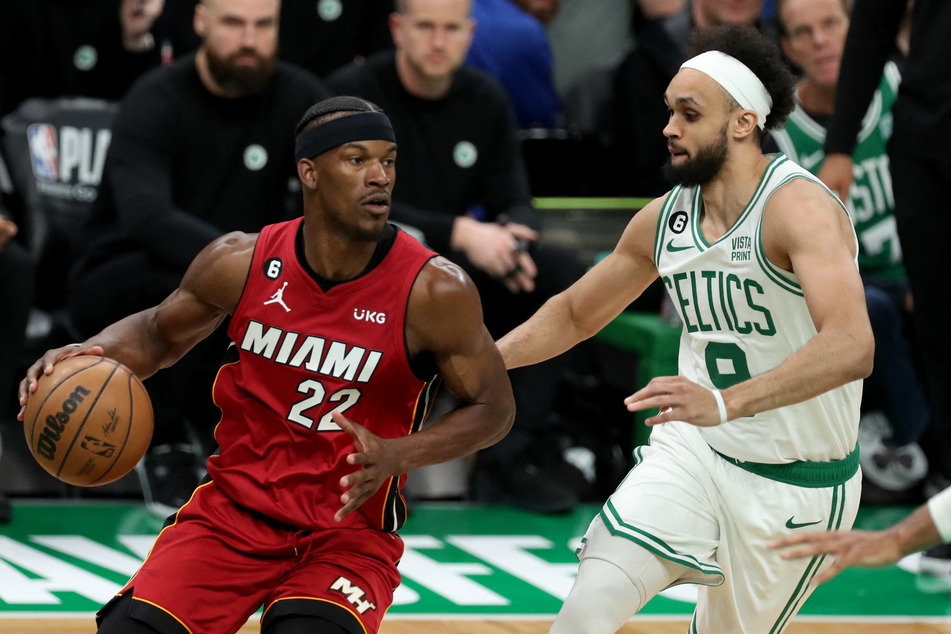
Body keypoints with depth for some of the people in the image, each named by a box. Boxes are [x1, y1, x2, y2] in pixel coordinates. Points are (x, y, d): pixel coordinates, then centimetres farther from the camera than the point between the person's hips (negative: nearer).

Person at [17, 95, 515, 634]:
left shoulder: (434, 290, -15)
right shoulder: (243, 262, -7)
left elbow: (494, 407, -3)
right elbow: (160, 331, 13)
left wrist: (396, 456, -20)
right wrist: (89, 354, -9)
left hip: (351, 531, -2)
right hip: (235, 506, 3)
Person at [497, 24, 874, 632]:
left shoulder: (800, 207, -22)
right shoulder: (664, 218, 1)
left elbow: (852, 347, -39)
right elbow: (575, 313, 19)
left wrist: (725, 403, -49)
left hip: (797, 485, -4)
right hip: (692, 453, 5)